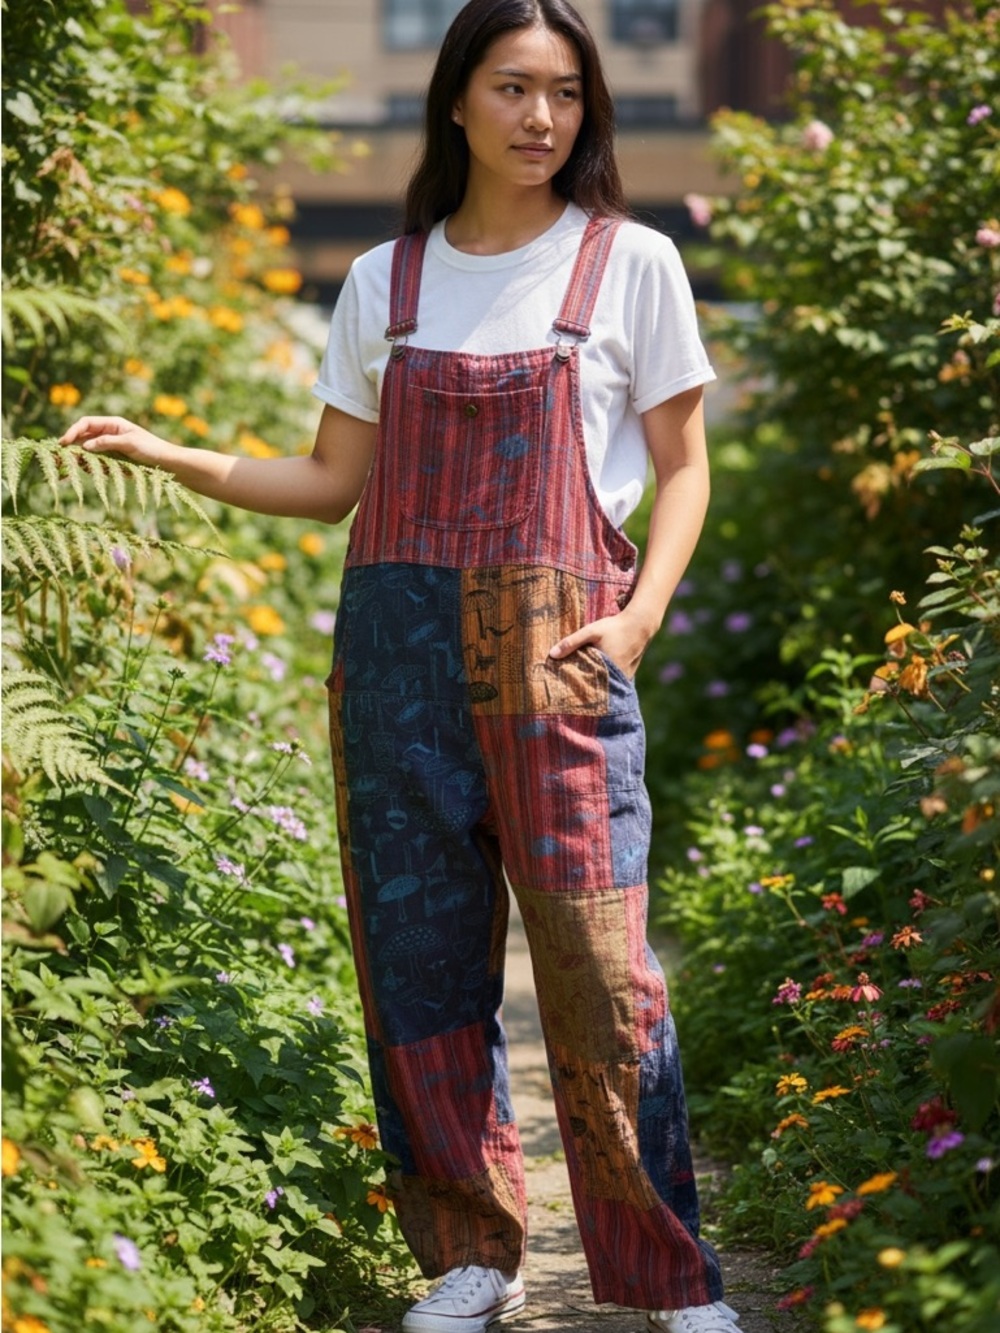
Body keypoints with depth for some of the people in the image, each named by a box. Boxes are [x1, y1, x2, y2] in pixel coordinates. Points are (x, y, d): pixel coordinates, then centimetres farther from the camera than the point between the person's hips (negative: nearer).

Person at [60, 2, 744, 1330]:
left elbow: (682, 471, 6)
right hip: (400, 641, 3)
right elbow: (336, 481, 13)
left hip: (556, 642, -3)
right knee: (420, 957, 4)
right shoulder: (385, 284, 11)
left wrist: (640, 615, -9)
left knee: (596, 962, -8)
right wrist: (174, 456, 0)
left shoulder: (630, 265, 4)